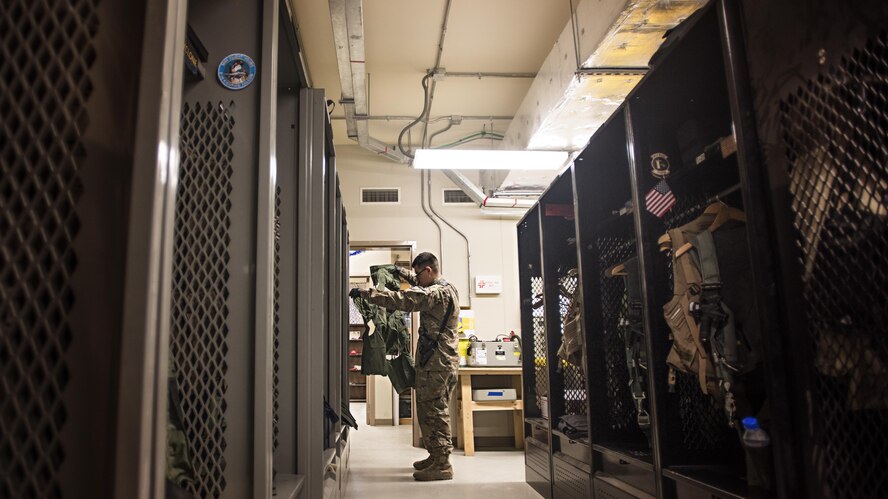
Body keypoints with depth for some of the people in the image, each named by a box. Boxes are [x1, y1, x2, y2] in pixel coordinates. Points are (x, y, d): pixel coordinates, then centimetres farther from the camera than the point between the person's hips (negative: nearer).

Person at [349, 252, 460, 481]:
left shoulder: (436, 293, -17)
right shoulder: (445, 288, 14)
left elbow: (400, 299, -25)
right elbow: (420, 283, 36)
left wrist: (364, 293, -21)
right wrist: (401, 272, 29)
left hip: (436, 363, -10)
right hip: (439, 361, 10)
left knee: (434, 413, -4)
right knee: (430, 411, 17)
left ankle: (442, 465, 1)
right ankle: (436, 457, 27)